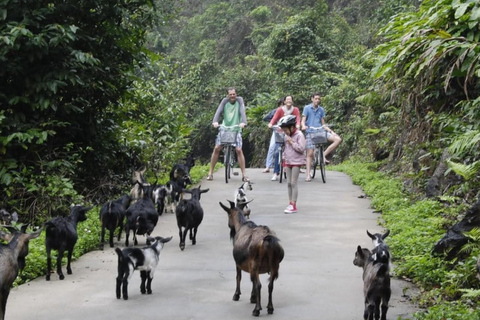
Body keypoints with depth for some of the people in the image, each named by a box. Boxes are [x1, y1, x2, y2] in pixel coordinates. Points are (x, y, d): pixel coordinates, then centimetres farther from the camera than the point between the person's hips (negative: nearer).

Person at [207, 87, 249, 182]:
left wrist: (243, 122, -34)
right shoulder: (225, 101, 2)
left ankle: (244, 174, -7)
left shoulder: (239, 100, -1)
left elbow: (242, 111, -15)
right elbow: (219, 111, -11)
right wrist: (215, 122, -30)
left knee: (239, 150, -13)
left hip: (236, 129, -1)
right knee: (216, 148, -6)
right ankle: (210, 173, 4)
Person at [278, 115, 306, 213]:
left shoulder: (299, 135, -11)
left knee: (293, 183, -8)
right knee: (288, 183, 7)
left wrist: (292, 142, -16)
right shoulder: (287, 136, 12)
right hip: (288, 162, 7)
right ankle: (290, 203, 12)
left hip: (296, 162, -7)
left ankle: (293, 205, -6)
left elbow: (301, 148, -19)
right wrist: (285, 161, 19)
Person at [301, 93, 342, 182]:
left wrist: (331, 131, 4)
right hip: (310, 132, -4)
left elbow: (323, 124, 18)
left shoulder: (321, 110, 15)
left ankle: (324, 155, -9)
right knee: (310, 154, -7)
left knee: (338, 139, -14)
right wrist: (303, 126, -24)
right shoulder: (307, 108, 5)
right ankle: (308, 175, -1)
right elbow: (303, 120, -2)